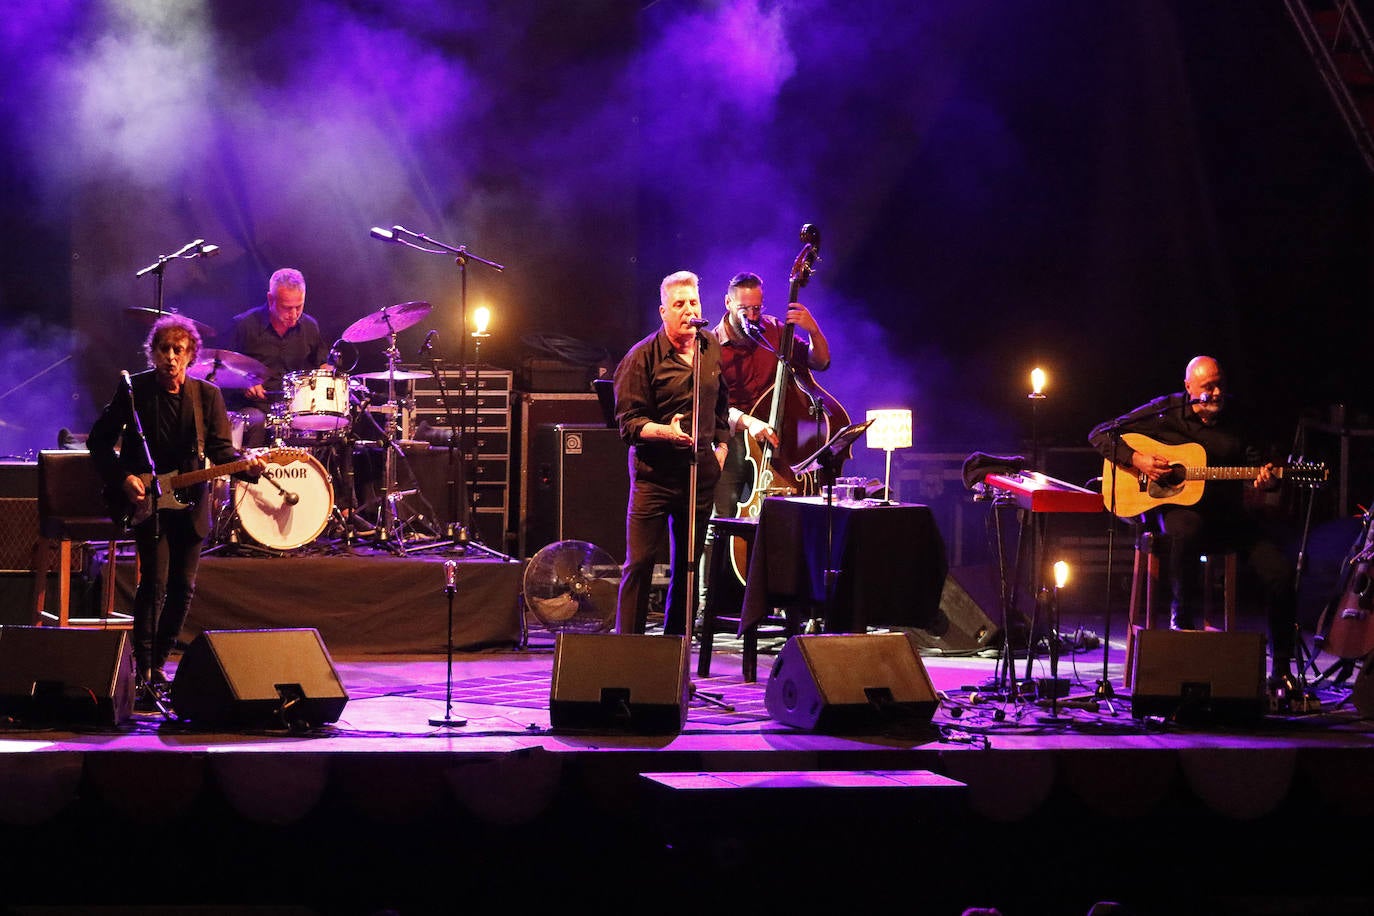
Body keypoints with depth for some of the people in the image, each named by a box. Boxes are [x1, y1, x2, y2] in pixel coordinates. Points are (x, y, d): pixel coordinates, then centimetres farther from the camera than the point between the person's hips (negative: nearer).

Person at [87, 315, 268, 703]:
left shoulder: (207, 395, 4)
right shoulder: (133, 390, -4)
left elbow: (220, 449, 1)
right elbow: (99, 441, 1)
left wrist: (246, 464, -20)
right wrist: (123, 478, -13)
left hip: (189, 503, 4)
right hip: (145, 500, -4)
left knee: (183, 586, 5)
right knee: (155, 581, -16)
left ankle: (158, 663, 20)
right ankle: (143, 670, -13)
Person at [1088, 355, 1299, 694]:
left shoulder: (1233, 425, 12)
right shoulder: (1166, 412, 1)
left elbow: (1253, 463, 12)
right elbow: (1100, 434, 0)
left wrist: (1265, 479, -13)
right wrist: (1137, 459, -16)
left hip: (1226, 513, 4)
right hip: (1173, 506, -4)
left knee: (1279, 570, -16)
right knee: (1184, 531, -43)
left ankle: (1282, 670, -3)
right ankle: (1182, 621, -19)